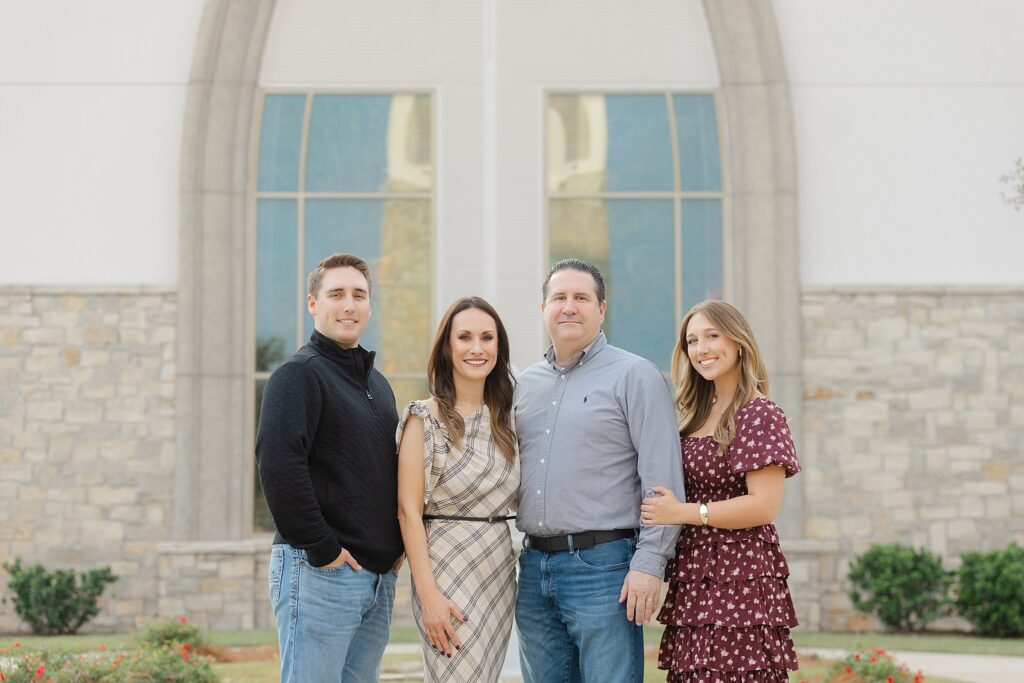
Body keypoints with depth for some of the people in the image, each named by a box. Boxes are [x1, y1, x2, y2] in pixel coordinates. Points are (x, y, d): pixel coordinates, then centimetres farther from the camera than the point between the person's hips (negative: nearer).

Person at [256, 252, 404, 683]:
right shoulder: (300, 374, -8)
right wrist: (320, 549, -19)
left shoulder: (377, 384, 19)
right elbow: (278, 465, -21)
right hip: (320, 572, -8)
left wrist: (398, 545, 13)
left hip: (379, 576, 8)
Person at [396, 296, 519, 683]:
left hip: (500, 573, 6)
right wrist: (428, 593, -16)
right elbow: (409, 510, -10)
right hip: (448, 568, -5)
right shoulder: (425, 418, -6)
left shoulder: (504, 418, 11)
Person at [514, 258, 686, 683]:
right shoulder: (524, 384, 15)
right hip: (534, 568, 6)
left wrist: (649, 563, -16)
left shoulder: (634, 376, -2)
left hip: (602, 567, -6)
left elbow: (663, 480, -9)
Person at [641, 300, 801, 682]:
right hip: (695, 581, 7)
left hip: (739, 579, -7)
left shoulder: (759, 414, -7)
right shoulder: (697, 414, 16)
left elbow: (765, 505, -15)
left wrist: (684, 512, -14)